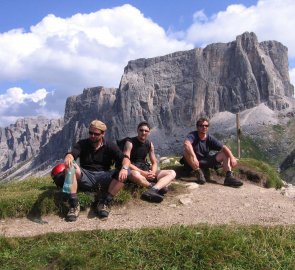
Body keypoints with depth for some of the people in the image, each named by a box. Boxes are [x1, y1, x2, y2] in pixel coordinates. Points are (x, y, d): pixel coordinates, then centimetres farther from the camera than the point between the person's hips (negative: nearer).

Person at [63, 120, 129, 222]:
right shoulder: (82, 144, 8)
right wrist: (68, 158, -39)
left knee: (124, 174, -24)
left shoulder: (110, 147, 8)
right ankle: (74, 204, -27)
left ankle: (104, 203, -20)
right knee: (72, 167, -28)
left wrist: (124, 168, -29)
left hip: (104, 177, 0)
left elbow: (125, 159, -5)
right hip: (85, 178, 0)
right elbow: (72, 154, -12)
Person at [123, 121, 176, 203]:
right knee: (136, 175, -45)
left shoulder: (149, 144, 9)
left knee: (172, 173, -6)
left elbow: (154, 163, 12)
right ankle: (158, 186, -19)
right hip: (133, 171, -7)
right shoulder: (130, 142, -9)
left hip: (146, 171, 7)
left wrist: (153, 173, -11)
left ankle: (153, 190, -34)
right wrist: (142, 173, -24)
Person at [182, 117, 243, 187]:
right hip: (193, 163, -4)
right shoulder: (192, 135, -14)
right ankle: (198, 173, -24)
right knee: (187, 150, -33)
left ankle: (229, 177, -22)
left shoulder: (210, 138, -1)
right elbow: (186, 144, -37)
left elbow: (224, 147, -10)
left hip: (206, 162, 4)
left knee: (225, 153, -6)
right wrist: (194, 157, -50)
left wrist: (232, 157, -28)